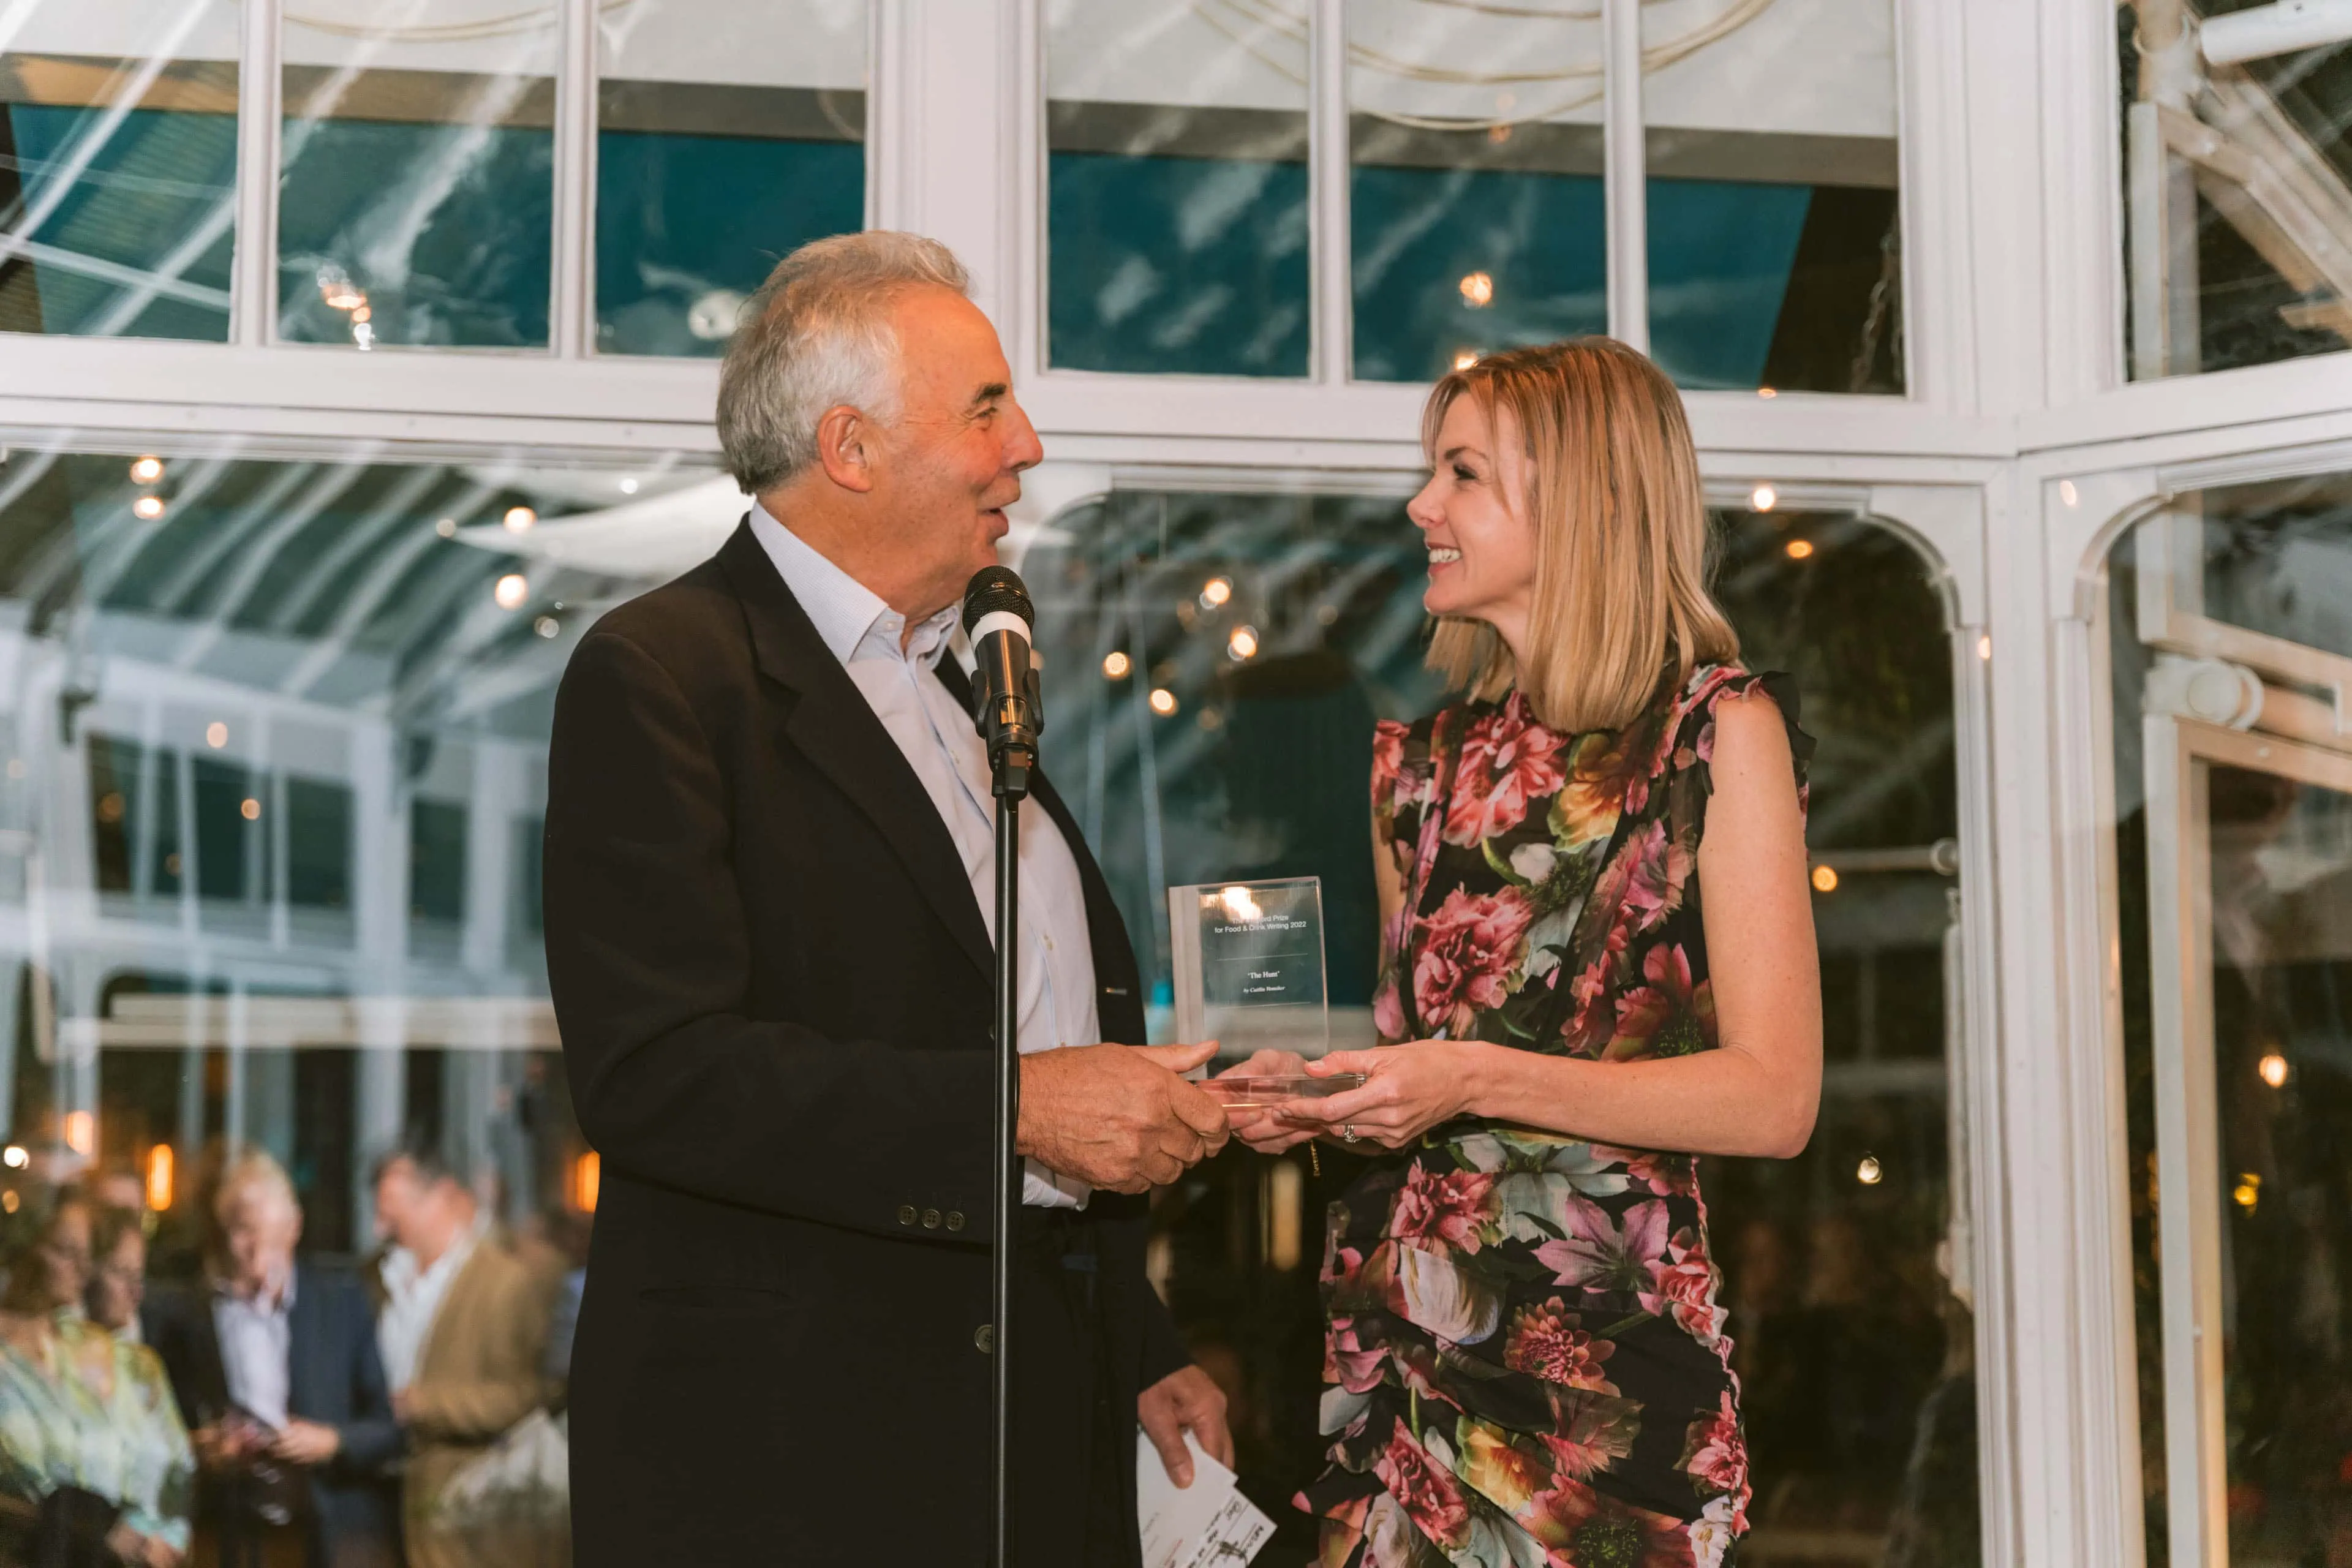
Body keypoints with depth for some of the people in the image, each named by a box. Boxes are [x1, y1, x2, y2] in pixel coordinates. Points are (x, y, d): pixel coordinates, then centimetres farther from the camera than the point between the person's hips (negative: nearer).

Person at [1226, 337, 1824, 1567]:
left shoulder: (1716, 729, -3)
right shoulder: (1426, 763, 15)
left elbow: (1773, 1098, -10)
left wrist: (1478, 1082, -17)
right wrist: (1316, 1098, 4)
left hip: (1605, 1340, -5)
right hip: (1398, 1342, 5)